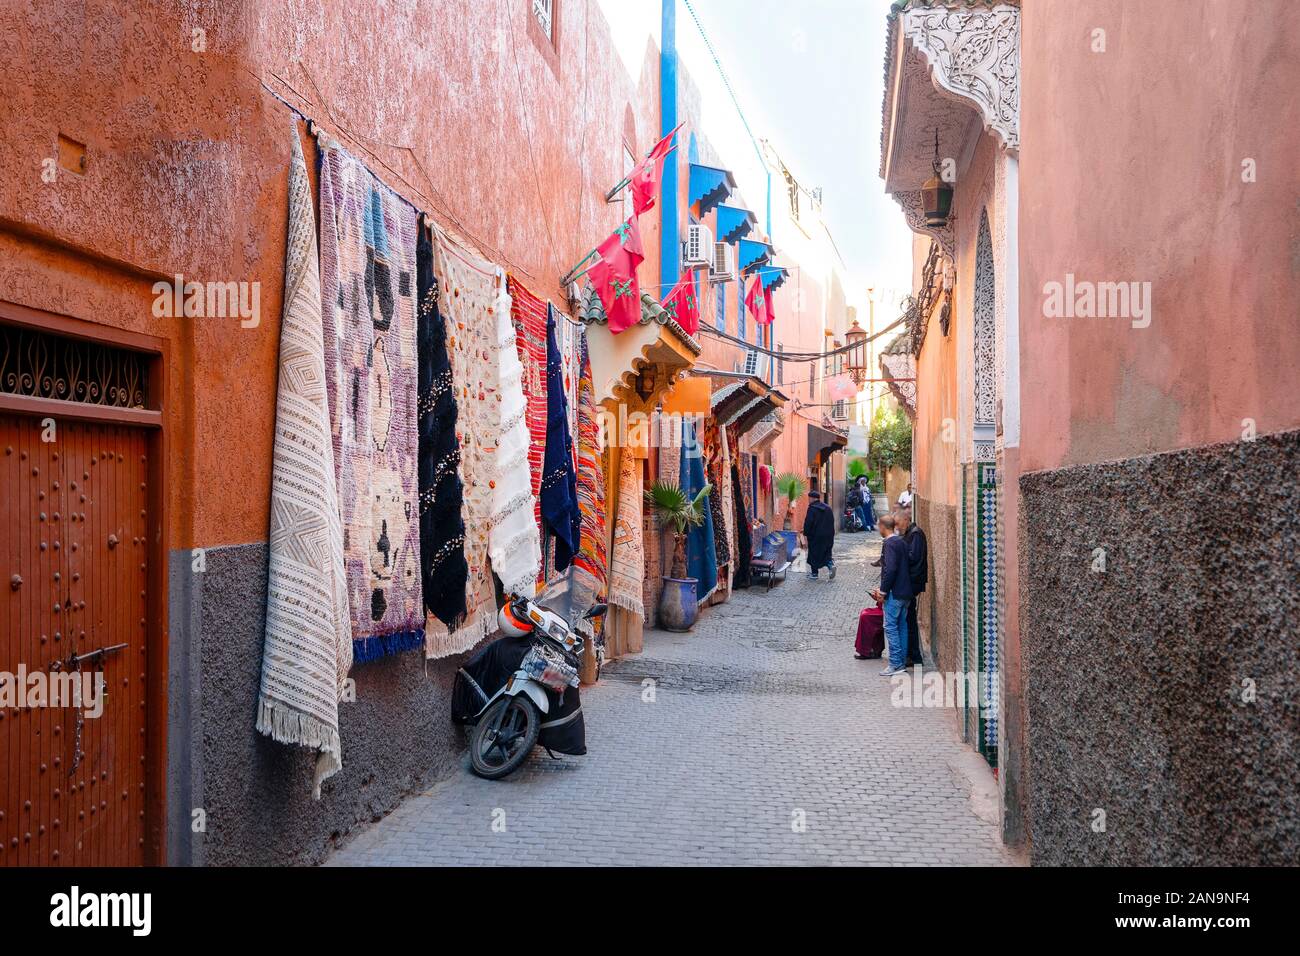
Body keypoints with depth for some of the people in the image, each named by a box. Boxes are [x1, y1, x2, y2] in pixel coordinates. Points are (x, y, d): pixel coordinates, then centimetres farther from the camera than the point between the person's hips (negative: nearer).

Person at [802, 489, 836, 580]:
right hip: (828, 536, 6)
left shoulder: (812, 509, -13)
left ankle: (814, 573, 11)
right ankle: (830, 564, -11)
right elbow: (832, 521, 15)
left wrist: (805, 534, -8)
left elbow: (808, 523, -17)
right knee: (826, 552, 14)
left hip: (815, 536, -6)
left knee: (813, 554, 6)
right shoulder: (828, 508, 10)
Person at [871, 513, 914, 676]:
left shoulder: (890, 543, -14)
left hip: (894, 593, -9)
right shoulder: (902, 542, 14)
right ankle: (902, 662, 17)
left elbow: (890, 569, -23)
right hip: (905, 592, 9)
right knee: (902, 626, 12)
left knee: (890, 627, -6)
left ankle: (895, 664, -6)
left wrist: (883, 591, -15)